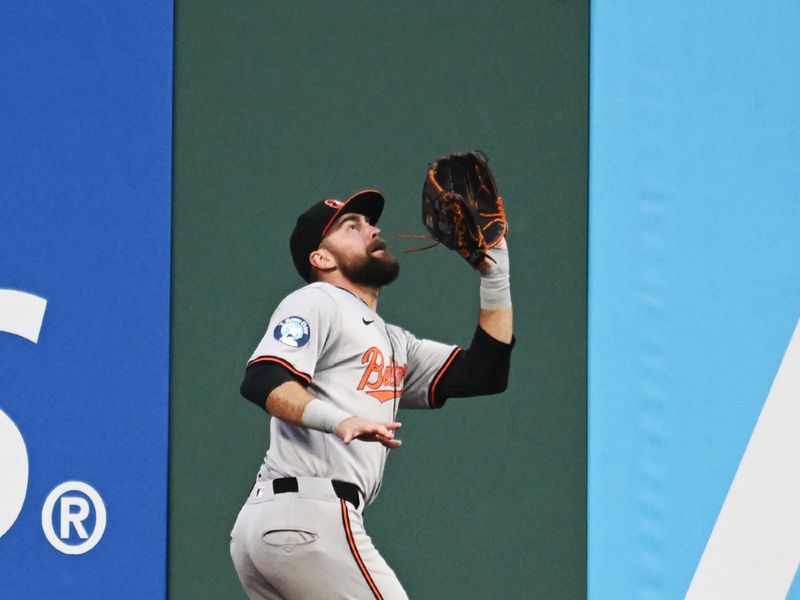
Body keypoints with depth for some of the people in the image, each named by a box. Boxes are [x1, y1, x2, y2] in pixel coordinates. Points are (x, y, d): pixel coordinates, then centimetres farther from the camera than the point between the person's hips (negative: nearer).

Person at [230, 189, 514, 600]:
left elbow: (485, 373, 22)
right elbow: (262, 380, -16)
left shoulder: (392, 342, 29)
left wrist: (495, 275, 16)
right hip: (307, 517, -10)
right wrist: (339, 420, -33)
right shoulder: (316, 303, 1)